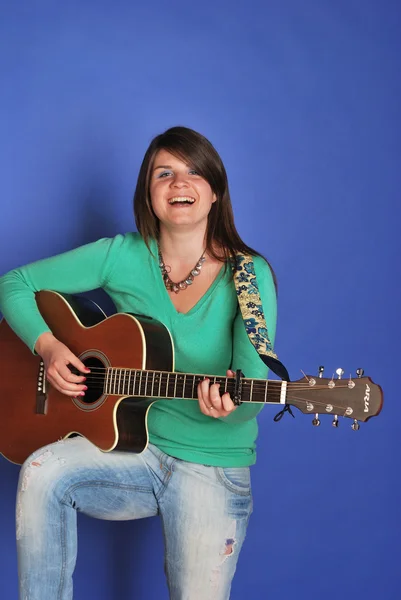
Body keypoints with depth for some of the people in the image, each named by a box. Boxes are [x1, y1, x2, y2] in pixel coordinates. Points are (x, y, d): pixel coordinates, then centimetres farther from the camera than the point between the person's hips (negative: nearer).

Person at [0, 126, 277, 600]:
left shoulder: (249, 276, -9)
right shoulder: (123, 256, -2)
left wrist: (229, 406, -37)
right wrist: (48, 346, -15)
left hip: (212, 467, -1)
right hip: (131, 446, 2)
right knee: (41, 473, -26)